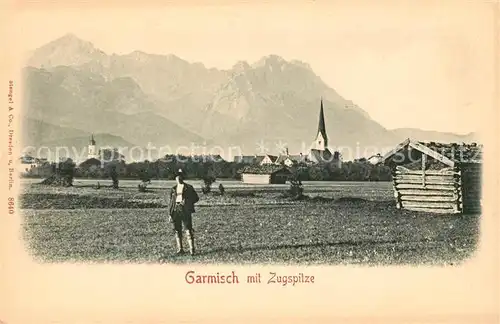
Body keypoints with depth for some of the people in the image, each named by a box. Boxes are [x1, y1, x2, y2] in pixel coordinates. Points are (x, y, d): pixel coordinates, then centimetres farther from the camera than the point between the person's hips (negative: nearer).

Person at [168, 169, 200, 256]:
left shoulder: (189, 187, 5)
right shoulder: (173, 189, 16)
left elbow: (196, 198, 5)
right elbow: (171, 202, 17)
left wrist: (187, 201, -11)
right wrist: (169, 214, 10)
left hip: (185, 210, -4)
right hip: (176, 210, 4)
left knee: (188, 230, -10)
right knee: (177, 230, 5)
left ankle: (191, 249, -10)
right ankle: (180, 249, 12)